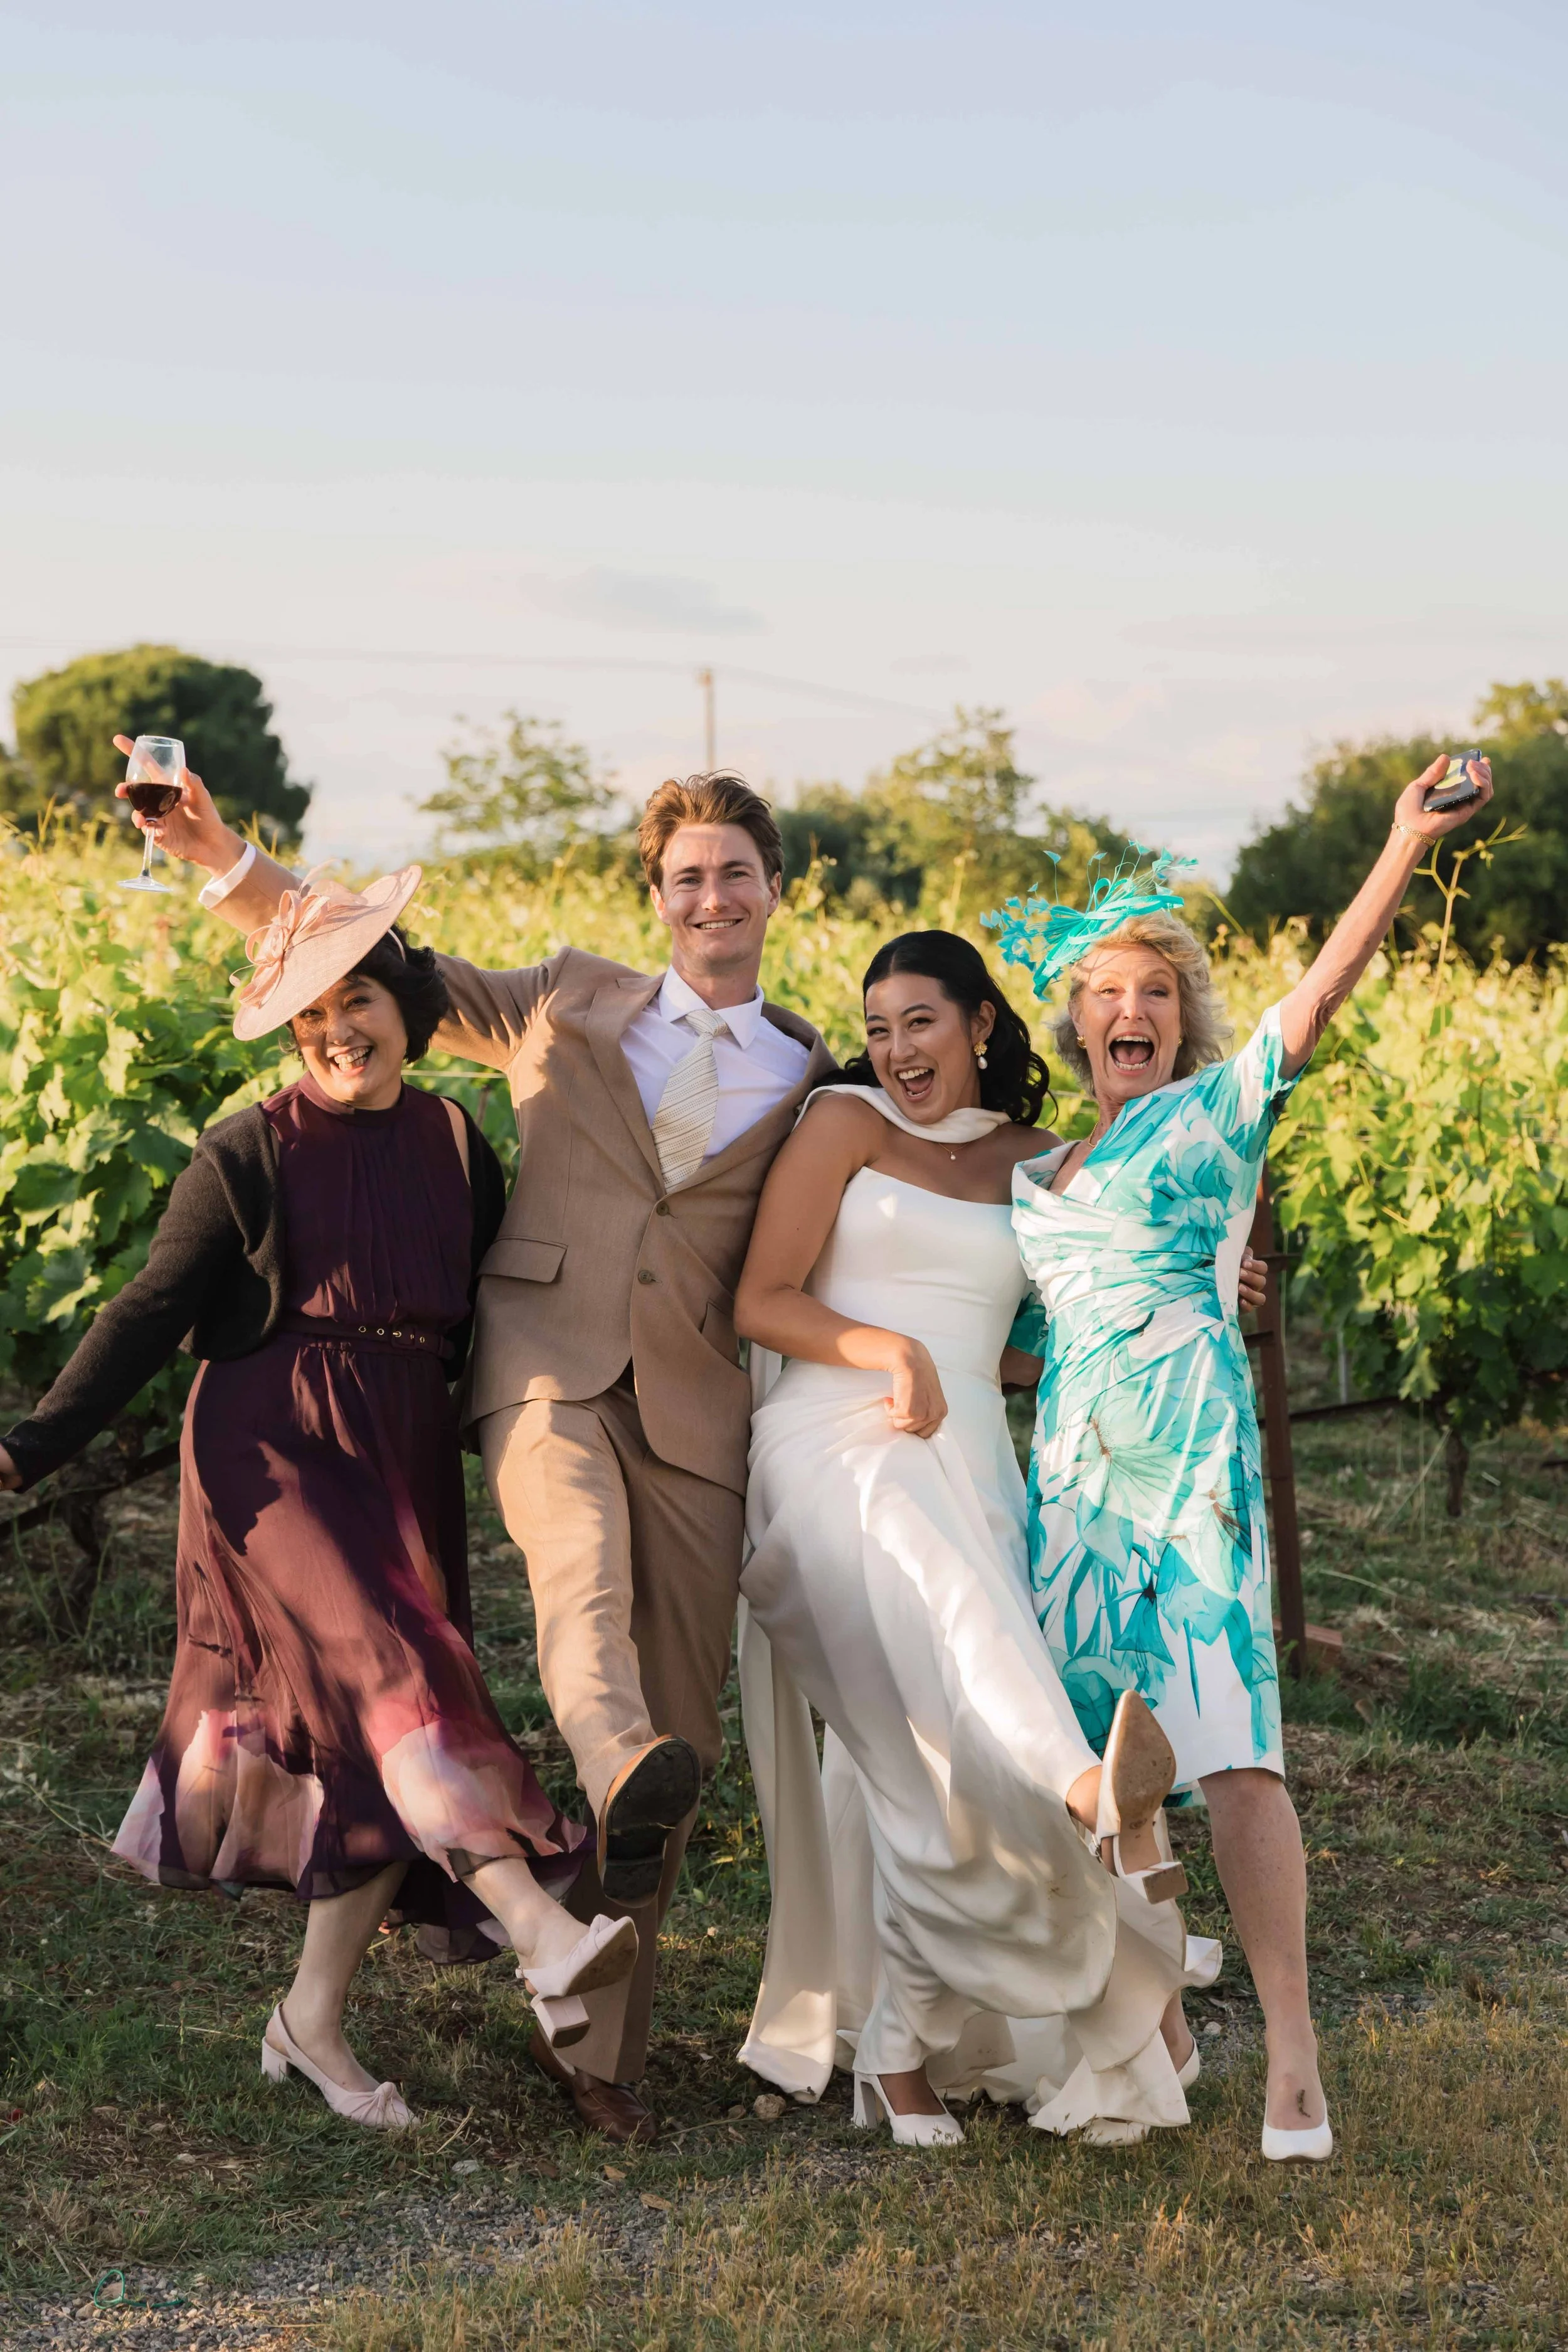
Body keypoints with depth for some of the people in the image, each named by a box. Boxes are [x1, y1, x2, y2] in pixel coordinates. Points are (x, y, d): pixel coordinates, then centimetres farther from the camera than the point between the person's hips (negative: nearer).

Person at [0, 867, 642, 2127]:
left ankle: (314, 2016, 14)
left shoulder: (459, 1148, 8)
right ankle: (542, 1933, -36)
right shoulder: (249, 1156, -3)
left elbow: (485, 1316, 18)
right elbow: (153, 1312, -3)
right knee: (389, 1662, -25)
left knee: (380, 1739, 3)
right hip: (277, 1452, -5)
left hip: (408, 1459, 5)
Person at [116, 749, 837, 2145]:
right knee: (579, 1534, -37)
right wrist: (224, 860, 12)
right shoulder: (571, 1002, 14)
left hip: (692, 1401, 1)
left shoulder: (813, 1080, 15)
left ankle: (598, 2043, 10)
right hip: (546, 1360, -1)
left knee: (680, 1714, -2)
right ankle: (625, 1772, -65)